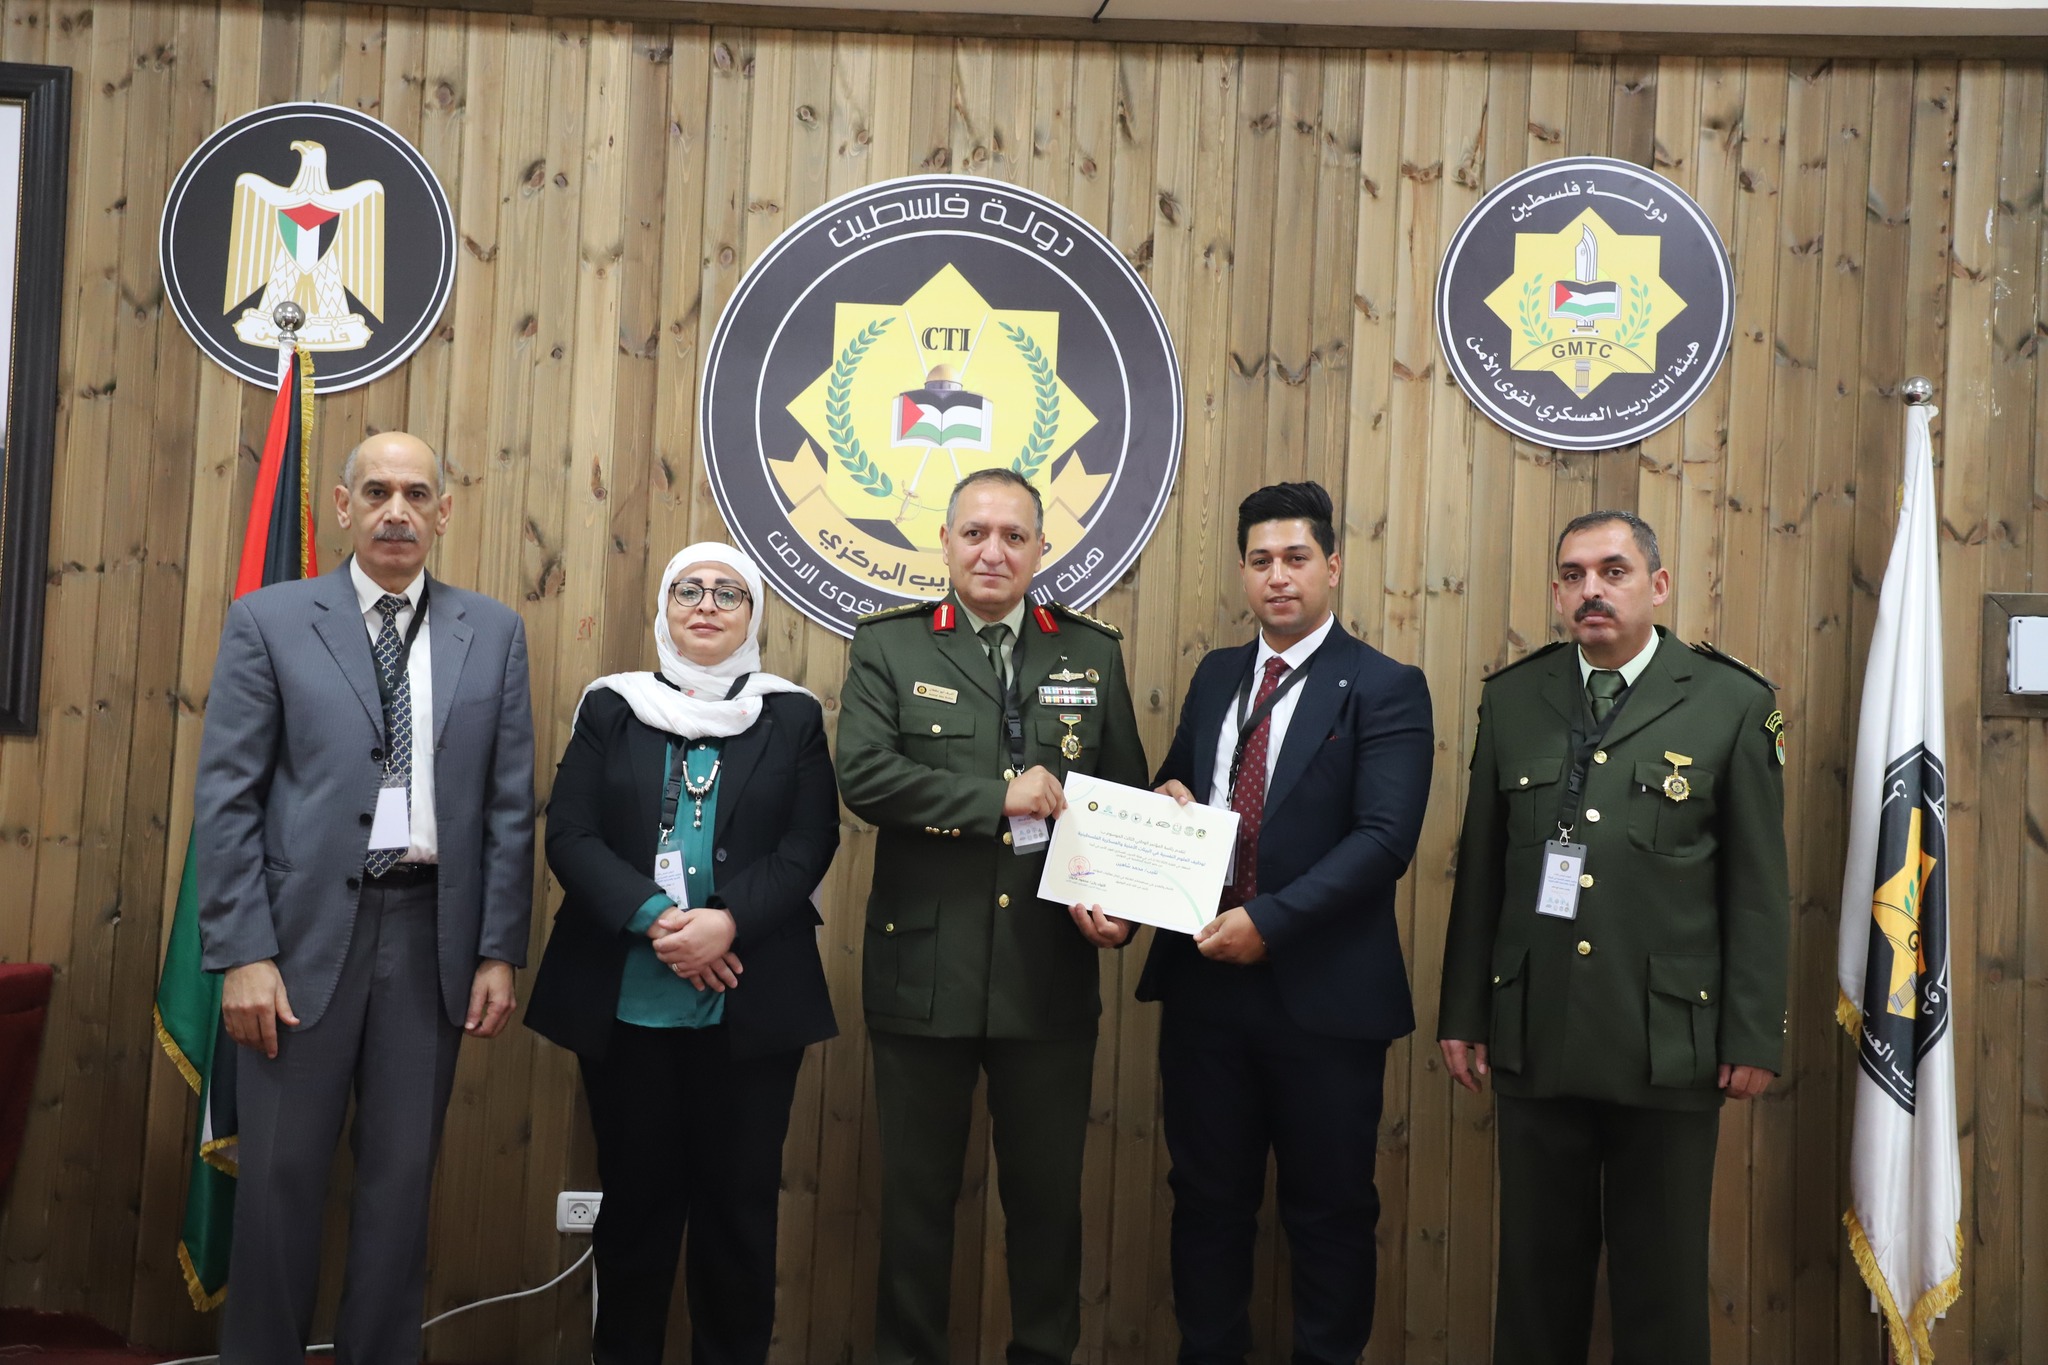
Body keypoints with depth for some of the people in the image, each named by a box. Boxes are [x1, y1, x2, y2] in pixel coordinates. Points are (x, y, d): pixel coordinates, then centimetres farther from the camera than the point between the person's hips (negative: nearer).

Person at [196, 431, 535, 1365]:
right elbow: (225, 797, -3)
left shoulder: (493, 633, 7)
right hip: (304, 930, -1)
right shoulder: (268, 621, 2)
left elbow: (510, 803, 6)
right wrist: (243, 953, -10)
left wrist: (500, 951, 1)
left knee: (402, 1175, 10)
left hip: (433, 934, 2)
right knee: (282, 1172, 5)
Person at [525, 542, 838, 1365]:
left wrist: (728, 923, -17)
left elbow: (809, 845, -2)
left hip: (751, 1002, 0)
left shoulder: (793, 717, 7)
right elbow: (570, 837, -1)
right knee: (636, 1195, 7)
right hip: (625, 1000, 0)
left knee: (739, 1199, 5)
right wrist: (655, 919, -16)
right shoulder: (611, 709, 8)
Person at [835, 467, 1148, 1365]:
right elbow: (863, 776, -13)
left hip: (1051, 973, 2)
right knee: (917, 1192, 11)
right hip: (925, 967, -1)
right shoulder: (888, 647, 1)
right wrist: (998, 798, -16)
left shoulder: (1091, 652, 8)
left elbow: (1127, 798, 8)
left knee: (1049, 1191, 12)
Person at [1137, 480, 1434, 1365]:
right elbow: (1176, 790, 23)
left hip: (1323, 991, -5)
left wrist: (1269, 921, -22)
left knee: (1330, 1209, 9)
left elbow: (1385, 839, -16)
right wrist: (1169, 796, -2)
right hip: (1204, 978, 5)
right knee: (1207, 1195, 14)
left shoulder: (1385, 688, -6)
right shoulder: (1214, 677, 12)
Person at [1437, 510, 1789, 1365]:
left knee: (1662, 1277, 10)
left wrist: (1755, 1036, -4)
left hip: (1670, 1042, -2)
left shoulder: (1732, 704, -1)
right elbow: (1479, 871, 7)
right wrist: (1462, 1013, 6)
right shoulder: (1511, 699, 6)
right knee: (1538, 1266, 11)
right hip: (1534, 1038, 2)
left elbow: (1758, 888, -1)